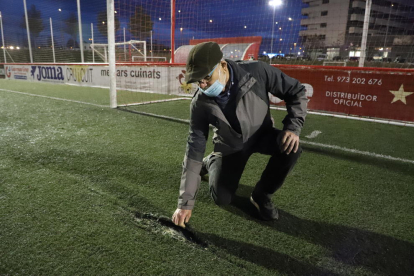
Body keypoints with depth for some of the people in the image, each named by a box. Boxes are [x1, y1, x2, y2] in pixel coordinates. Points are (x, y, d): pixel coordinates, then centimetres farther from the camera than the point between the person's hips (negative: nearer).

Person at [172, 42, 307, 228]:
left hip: (261, 134, 0)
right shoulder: (200, 103, -25)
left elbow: (296, 92, -14)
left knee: (291, 147, -31)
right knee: (221, 198, -5)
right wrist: (185, 202, -22)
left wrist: (293, 127, -29)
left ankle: (261, 194, -4)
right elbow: (194, 148, -21)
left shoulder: (257, 72, -29)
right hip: (231, 145, 0)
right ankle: (211, 163, 29)